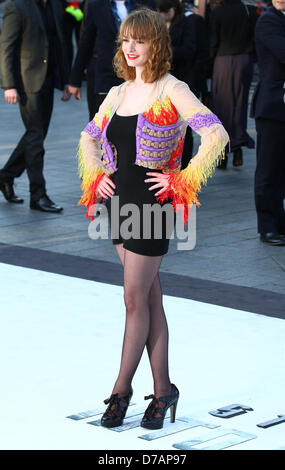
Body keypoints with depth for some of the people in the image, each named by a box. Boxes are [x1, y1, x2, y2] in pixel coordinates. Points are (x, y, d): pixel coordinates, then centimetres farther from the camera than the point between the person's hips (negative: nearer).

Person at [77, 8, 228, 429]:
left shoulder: (171, 91, -10)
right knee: (150, 301, 10)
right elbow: (88, 137, 25)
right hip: (120, 203, 7)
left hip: (153, 205, -7)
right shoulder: (118, 93, 10)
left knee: (135, 300, -2)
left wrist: (180, 180, -16)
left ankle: (122, 389, 8)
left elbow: (217, 136, -19)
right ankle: (162, 390, 16)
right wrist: (95, 175, 10)